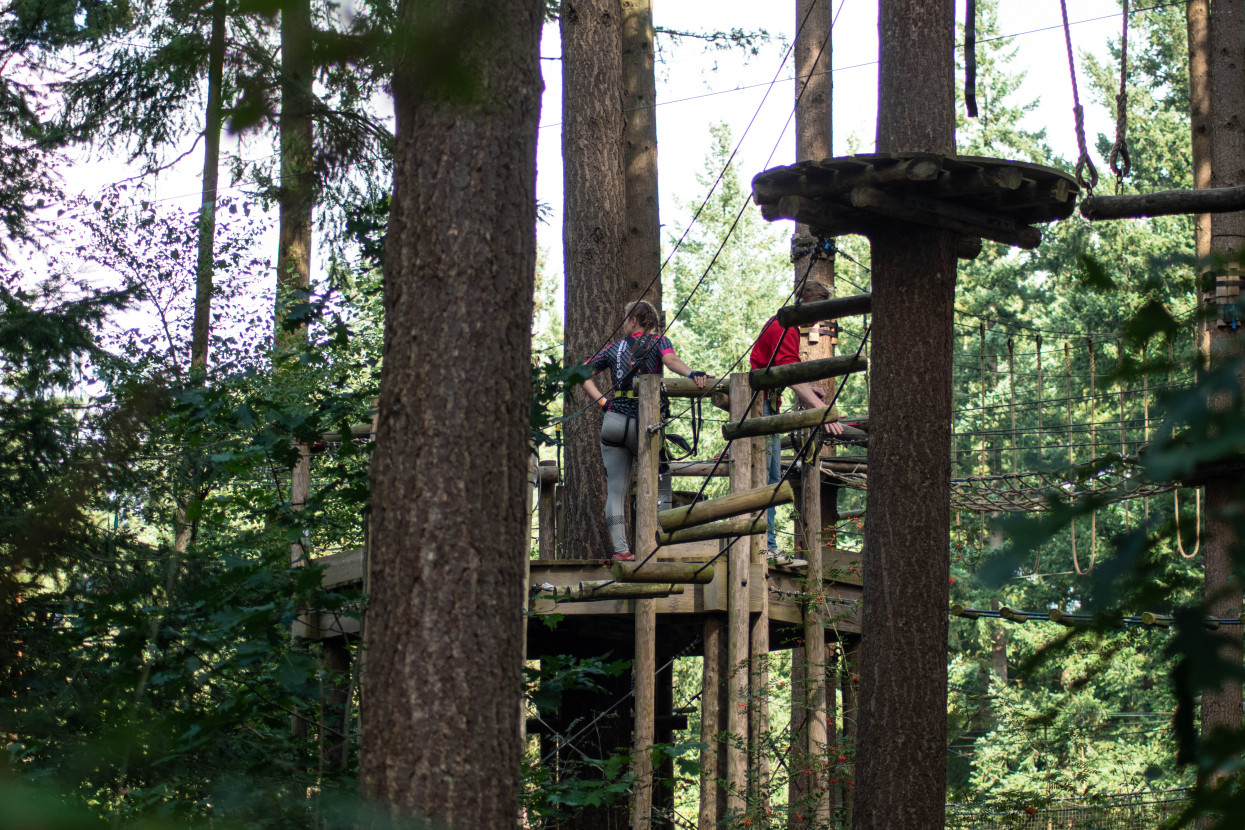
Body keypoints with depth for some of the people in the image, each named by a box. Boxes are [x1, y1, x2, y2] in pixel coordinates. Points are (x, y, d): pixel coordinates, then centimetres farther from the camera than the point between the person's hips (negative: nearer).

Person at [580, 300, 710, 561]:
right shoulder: (659, 342, 5)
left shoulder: (615, 348, 13)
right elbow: (671, 360, -16)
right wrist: (692, 374, -31)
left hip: (613, 420, 3)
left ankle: (619, 547, -6)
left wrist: (602, 402, 8)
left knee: (615, 490, 3)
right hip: (643, 422, -3)